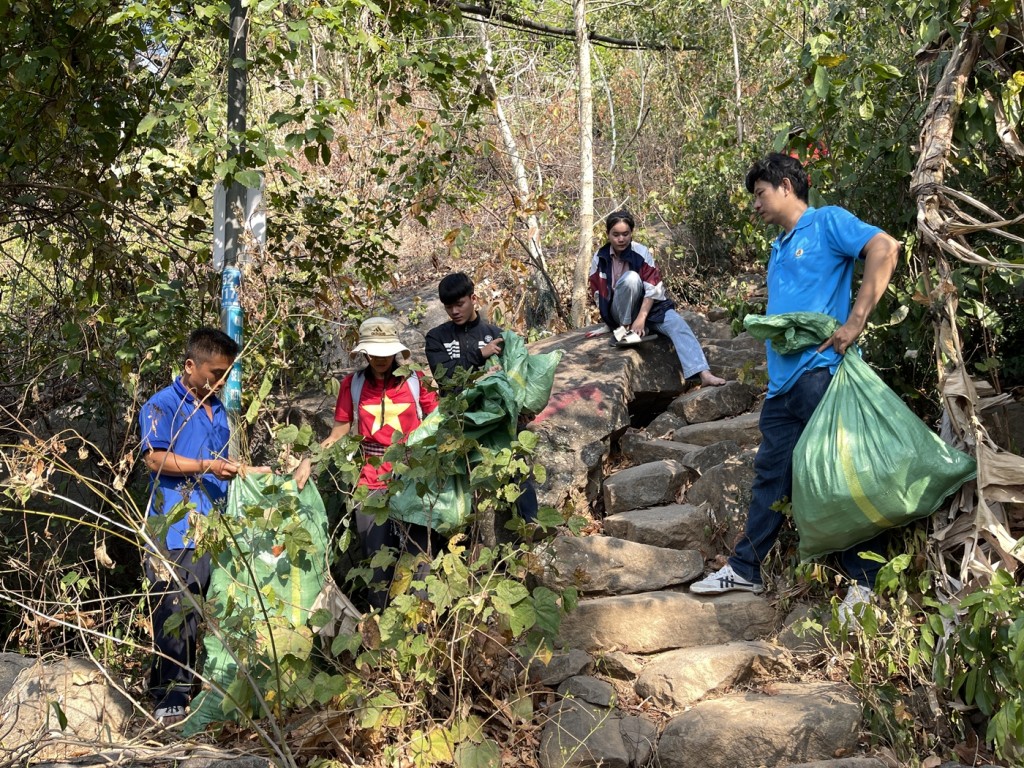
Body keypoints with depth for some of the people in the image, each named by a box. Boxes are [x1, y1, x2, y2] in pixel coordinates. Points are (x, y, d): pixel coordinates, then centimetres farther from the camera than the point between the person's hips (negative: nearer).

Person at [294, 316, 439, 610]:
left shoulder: (416, 380, 1)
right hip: (371, 485, 1)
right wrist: (308, 461, -4)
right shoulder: (353, 384, 5)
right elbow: (338, 433, 8)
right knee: (377, 562, 7)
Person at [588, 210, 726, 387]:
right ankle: (624, 329, -19)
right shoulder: (599, 259, -7)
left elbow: (653, 289, -15)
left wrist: (641, 318, -24)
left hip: (648, 306, 1)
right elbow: (598, 294, -1)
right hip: (620, 312, -1)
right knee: (631, 278, -31)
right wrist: (608, 319, -11)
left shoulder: (642, 252, -11)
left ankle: (704, 374, -39)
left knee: (678, 325, -27)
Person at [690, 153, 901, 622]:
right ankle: (744, 569, 19)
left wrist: (855, 322, -21)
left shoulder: (828, 222, -1)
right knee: (771, 474, 12)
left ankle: (863, 581, 5)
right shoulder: (778, 249, 24)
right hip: (782, 379, 8)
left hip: (819, 370, -8)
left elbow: (885, 248, -16)